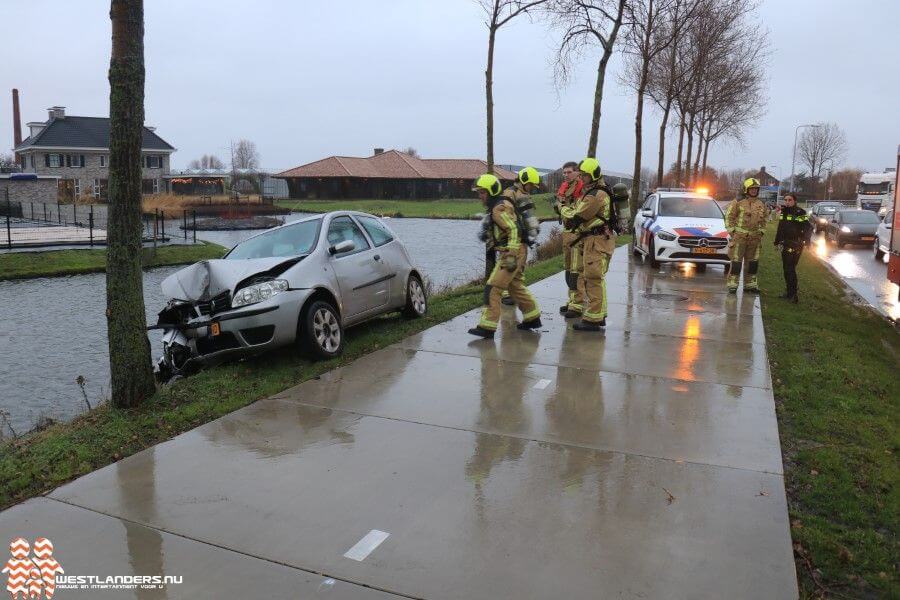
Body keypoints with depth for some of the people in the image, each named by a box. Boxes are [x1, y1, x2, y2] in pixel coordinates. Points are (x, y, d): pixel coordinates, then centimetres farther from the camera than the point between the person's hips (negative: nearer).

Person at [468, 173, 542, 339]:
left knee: (492, 288, -11)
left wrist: (511, 256, -29)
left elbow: (514, 230, -26)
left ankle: (487, 327, -10)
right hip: (516, 251, 11)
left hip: (512, 252, -11)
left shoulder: (499, 208, -16)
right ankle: (533, 318, 33)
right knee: (516, 286, 23)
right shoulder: (502, 204, 16)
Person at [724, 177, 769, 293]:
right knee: (736, 261, -5)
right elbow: (729, 217, -6)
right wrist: (732, 232, -9)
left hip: (754, 237, 6)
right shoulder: (738, 202, -7)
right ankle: (732, 284, 0)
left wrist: (761, 232, 12)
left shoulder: (762, 204, 11)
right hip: (739, 236, -6)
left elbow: (764, 220, 21)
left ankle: (750, 284, 22)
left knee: (752, 262, 11)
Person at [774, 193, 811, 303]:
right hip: (785, 246, 8)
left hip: (795, 246, -8)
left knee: (790, 269, -11)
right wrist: (777, 241, 24)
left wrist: (806, 241, -24)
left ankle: (793, 294, -8)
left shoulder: (799, 213, -11)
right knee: (786, 269, 12)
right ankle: (789, 292, 22)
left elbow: (808, 228, -14)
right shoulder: (783, 212, 12)